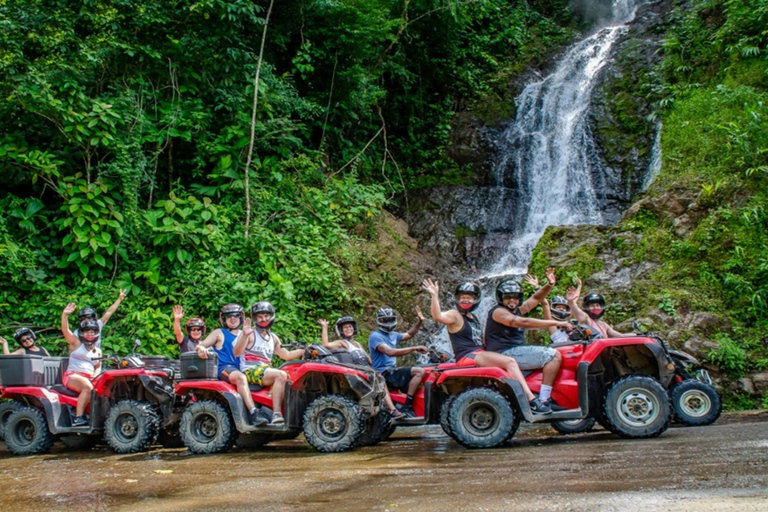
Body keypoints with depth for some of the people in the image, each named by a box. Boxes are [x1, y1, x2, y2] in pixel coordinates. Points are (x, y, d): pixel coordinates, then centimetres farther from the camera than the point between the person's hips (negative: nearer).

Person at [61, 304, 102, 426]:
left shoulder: (97, 351, 24)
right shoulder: (76, 343, 9)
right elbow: (65, 330, -5)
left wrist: (96, 374, -1)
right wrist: (65, 315, -20)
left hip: (89, 378, 5)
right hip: (72, 376, -5)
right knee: (87, 387, -36)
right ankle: (78, 417, -36)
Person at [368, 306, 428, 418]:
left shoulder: (392, 335, 18)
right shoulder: (375, 336, -11)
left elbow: (409, 335, 35)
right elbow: (390, 352, -25)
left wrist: (420, 322, 19)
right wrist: (414, 348, -27)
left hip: (393, 370, 10)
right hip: (384, 373, -10)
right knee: (419, 371, -22)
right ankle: (406, 407, -26)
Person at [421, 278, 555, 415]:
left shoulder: (475, 318, 22)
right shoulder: (455, 315, -4)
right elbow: (438, 316, -25)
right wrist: (434, 296, -37)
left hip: (481, 354, 9)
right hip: (467, 357, -9)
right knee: (509, 362, -22)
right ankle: (531, 400, -23)